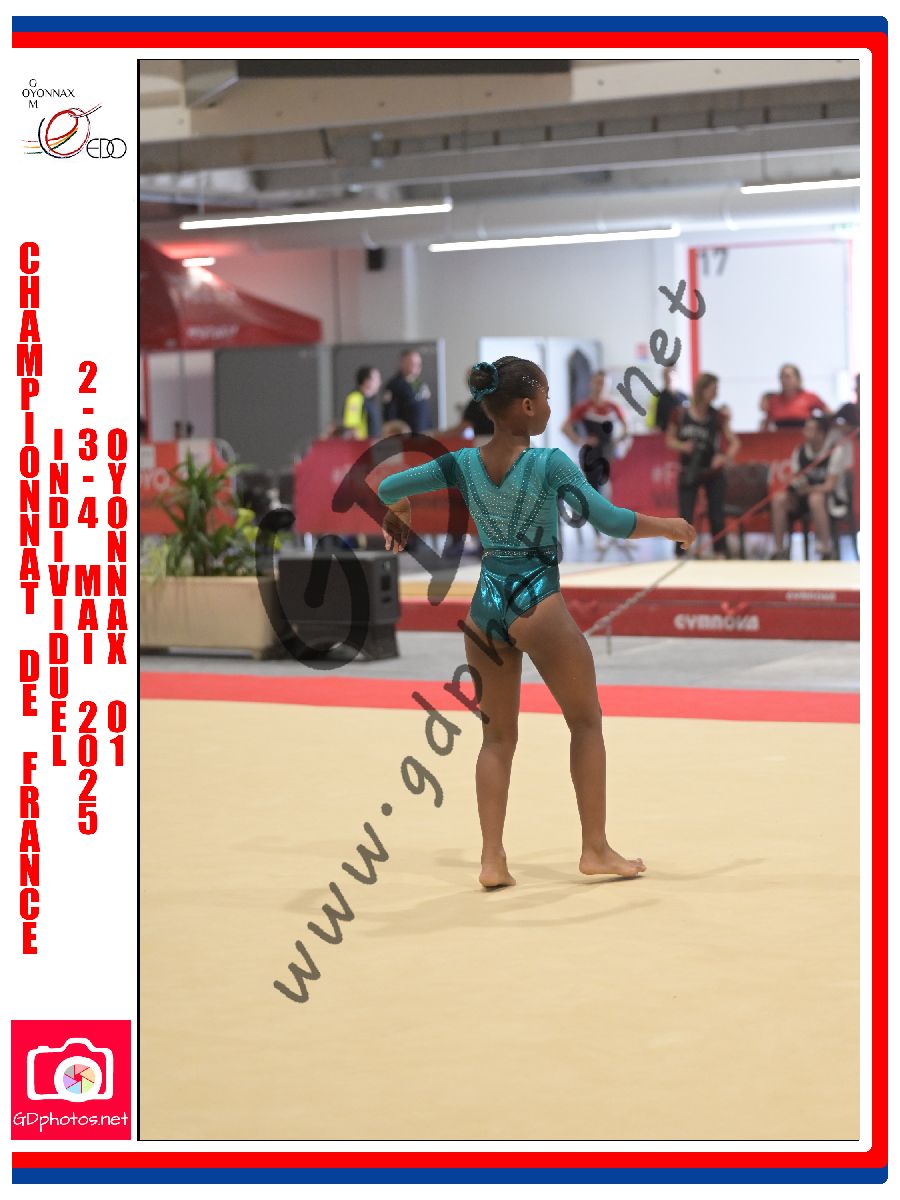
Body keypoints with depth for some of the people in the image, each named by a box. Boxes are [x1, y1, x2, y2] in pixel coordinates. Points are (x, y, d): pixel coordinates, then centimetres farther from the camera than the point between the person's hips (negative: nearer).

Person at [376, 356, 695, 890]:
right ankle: (596, 849, 14)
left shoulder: (464, 463, 2)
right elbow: (610, 520, -14)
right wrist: (669, 527, 2)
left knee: (498, 736, 14)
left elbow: (388, 488, 5)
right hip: (537, 602, -5)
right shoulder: (550, 463, -11)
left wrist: (400, 515, 27)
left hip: (486, 604, 5)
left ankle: (493, 860, 7)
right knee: (586, 721, 12)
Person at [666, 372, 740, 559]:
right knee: (685, 517, -3)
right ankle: (680, 554, 6)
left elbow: (734, 442, -5)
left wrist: (726, 457, -24)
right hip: (689, 473, -1)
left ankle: (720, 553, 12)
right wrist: (682, 446, -16)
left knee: (717, 516, 4)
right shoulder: (681, 414, -6)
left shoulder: (717, 416, -6)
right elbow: (669, 440, 5)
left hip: (713, 473, 1)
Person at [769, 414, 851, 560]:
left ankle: (827, 550, -31)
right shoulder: (799, 451, 2)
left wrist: (808, 489, -32)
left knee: (815, 498, -39)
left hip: (832, 499, -5)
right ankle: (779, 549, -17)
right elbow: (794, 480, 1)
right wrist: (796, 484, -24)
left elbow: (830, 486, -17)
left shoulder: (836, 450, -13)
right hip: (805, 498, 5)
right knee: (778, 498, -20)